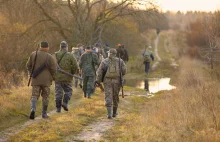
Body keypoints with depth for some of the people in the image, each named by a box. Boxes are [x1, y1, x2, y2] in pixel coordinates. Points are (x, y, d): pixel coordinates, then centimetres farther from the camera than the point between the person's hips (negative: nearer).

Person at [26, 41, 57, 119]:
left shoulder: (33, 54, 0)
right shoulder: (49, 57, -9)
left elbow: (28, 65, 5)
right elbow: (54, 69, -10)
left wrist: (31, 74, 17)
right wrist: (51, 76, 10)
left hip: (36, 80, 1)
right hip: (46, 80, -1)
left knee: (34, 96, 3)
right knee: (45, 97, 13)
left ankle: (33, 109, -22)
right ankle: (44, 113, 18)